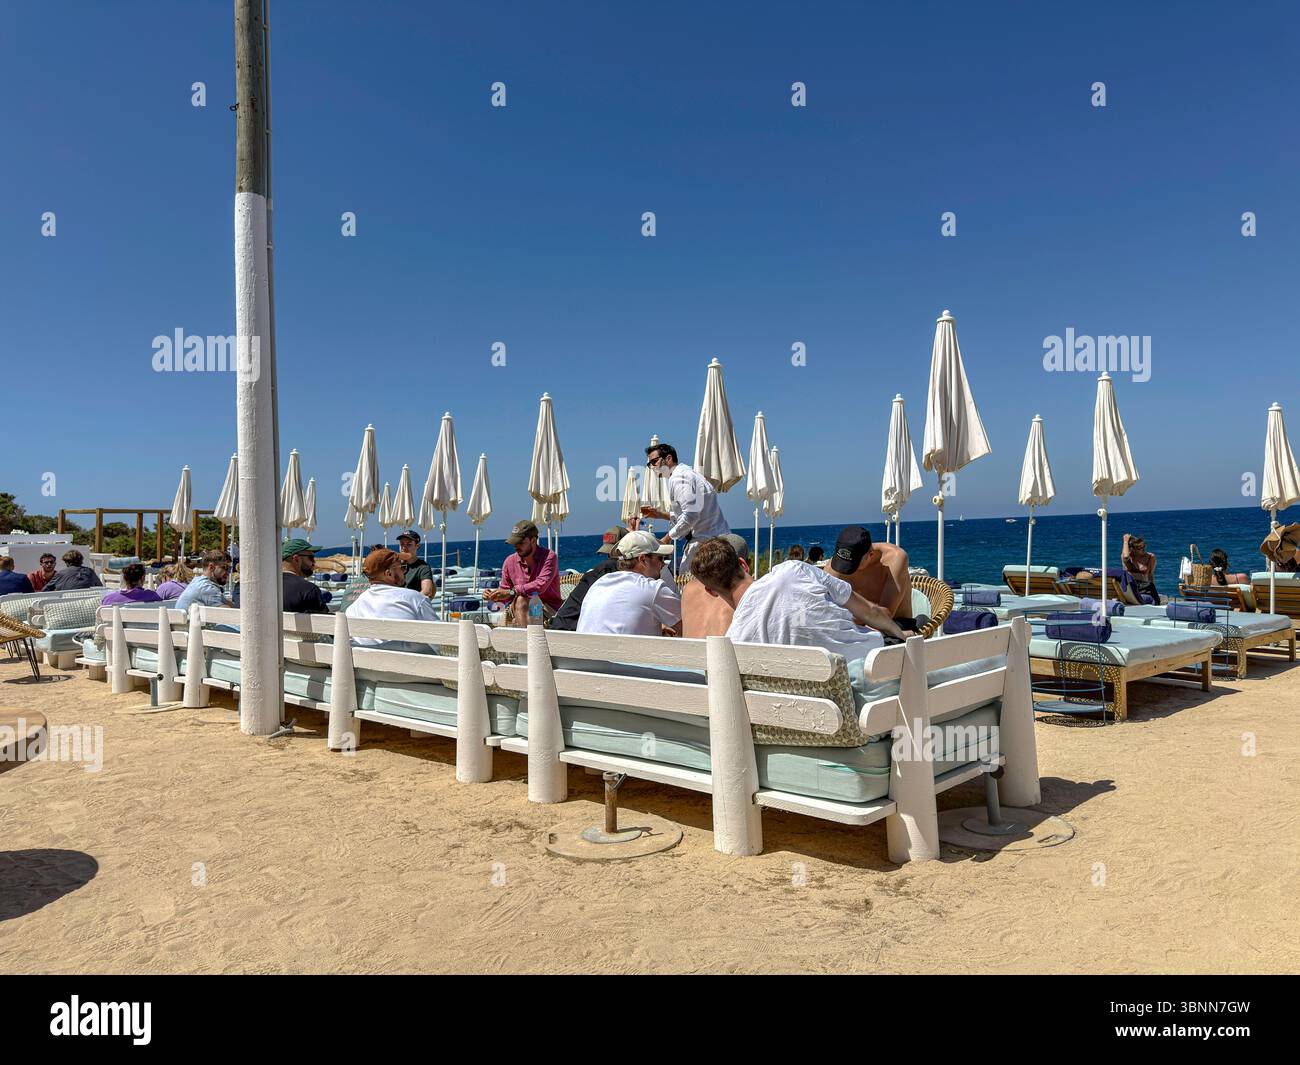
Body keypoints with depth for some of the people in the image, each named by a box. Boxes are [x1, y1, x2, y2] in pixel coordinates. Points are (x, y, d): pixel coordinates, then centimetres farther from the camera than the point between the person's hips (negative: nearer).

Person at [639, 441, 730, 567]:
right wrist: (660, 515, 19)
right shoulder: (685, 473, 20)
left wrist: (668, 537, -11)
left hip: (705, 540, -10)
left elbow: (690, 515, -21)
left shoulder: (678, 478, -13)